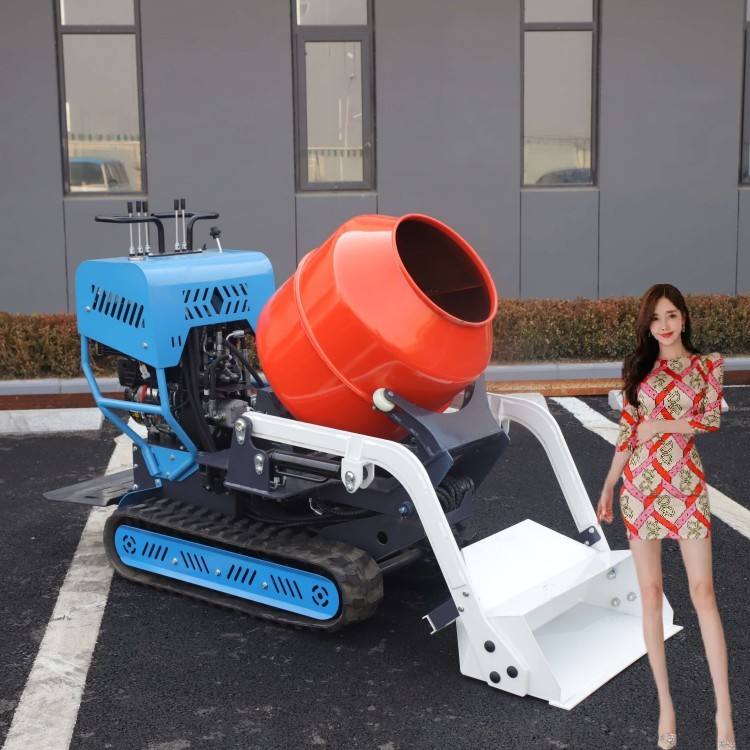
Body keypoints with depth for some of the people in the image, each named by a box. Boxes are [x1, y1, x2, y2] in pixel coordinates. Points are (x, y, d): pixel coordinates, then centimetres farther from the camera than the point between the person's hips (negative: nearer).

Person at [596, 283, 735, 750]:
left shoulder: (708, 365, 5)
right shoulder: (639, 368, 8)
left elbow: (711, 420, -8)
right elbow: (627, 432, 8)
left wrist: (658, 424, -9)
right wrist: (608, 486, 5)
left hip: (687, 484, -2)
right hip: (641, 484, 2)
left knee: (703, 592, -6)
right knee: (651, 594, 3)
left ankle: (724, 710, -2)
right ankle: (666, 704, 10)